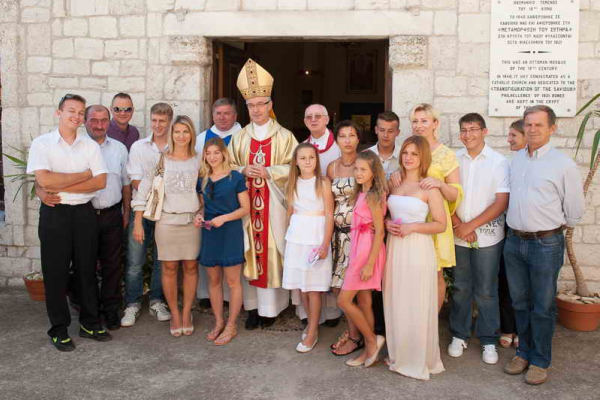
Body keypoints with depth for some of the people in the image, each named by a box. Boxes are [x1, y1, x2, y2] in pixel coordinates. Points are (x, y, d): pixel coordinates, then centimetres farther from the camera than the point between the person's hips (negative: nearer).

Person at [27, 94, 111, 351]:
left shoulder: (90, 145, 6)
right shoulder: (41, 143, -2)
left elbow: (100, 182, -5)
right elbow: (44, 179, -17)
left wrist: (61, 187, -12)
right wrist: (83, 175, -10)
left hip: (84, 213, 3)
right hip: (55, 214, -3)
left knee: (87, 269, 10)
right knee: (56, 272, 4)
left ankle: (89, 323, 24)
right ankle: (59, 330, 17)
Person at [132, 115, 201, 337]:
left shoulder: (198, 161, 5)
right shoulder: (160, 160, 0)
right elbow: (143, 190, 0)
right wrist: (138, 222, -4)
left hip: (192, 220, 1)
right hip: (167, 220, -1)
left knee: (191, 267, 5)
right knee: (169, 268, 4)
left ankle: (187, 312, 20)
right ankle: (174, 313, 18)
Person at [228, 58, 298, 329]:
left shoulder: (284, 136, 1)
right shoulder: (240, 137, 11)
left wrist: (269, 171, -15)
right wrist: (244, 170, -9)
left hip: (274, 202, -3)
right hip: (246, 202, 3)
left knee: (272, 251, 0)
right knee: (249, 251, 4)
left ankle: (270, 306, 11)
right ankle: (252, 306, 14)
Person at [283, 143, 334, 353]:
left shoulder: (323, 182, -5)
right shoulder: (292, 183, 9)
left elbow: (329, 215, -7)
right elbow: (290, 212, 14)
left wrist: (325, 243, -13)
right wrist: (287, 239, 13)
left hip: (316, 238, -4)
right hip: (296, 238, 4)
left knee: (313, 287, 0)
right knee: (300, 285, 10)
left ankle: (312, 332, 11)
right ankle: (312, 322, 28)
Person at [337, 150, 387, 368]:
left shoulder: (372, 196, -15)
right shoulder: (361, 193, 10)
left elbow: (379, 231, -17)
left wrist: (370, 263, -19)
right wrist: (357, 259, 10)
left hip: (368, 252, -9)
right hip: (358, 250, 9)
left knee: (344, 300, -5)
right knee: (363, 302, 13)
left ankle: (372, 340, 9)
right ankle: (369, 350, 22)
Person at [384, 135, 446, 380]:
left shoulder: (429, 187, -5)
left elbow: (441, 225, -6)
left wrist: (412, 227, -17)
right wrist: (386, 224, -4)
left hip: (418, 249, -5)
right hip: (394, 248, 5)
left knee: (417, 305, 1)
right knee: (395, 303, 10)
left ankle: (420, 360, 17)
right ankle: (399, 356, 27)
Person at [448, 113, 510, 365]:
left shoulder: (499, 162, -4)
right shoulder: (454, 160, 3)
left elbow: (501, 203, -9)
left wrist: (471, 225, -12)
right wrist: (458, 224, -9)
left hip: (487, 236, -2)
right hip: (458, 236, 2)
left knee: (486, 290, 5)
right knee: (460, 287, 11)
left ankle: (489, 340, 20)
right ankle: (459, 335, 25)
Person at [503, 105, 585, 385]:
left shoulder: (564, 165, -9)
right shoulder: (516, 159, 7)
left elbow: (575, 210, -1)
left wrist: (553, 226, 9)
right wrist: (516, 225, 12)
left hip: (546, 244, -5)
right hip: (514, 240, 5)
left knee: (542, 307, 7)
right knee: (520, 302, 16)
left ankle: (540, 361, 22)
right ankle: (524, 352, 33)